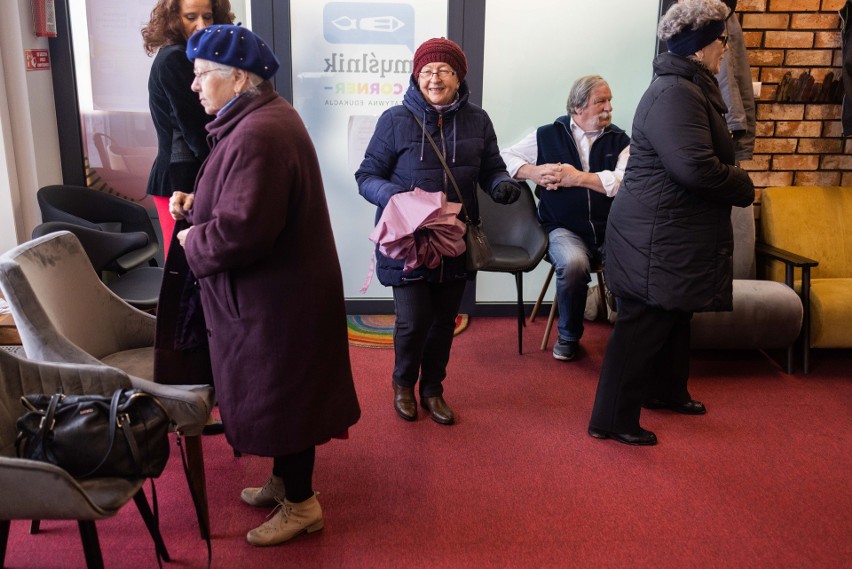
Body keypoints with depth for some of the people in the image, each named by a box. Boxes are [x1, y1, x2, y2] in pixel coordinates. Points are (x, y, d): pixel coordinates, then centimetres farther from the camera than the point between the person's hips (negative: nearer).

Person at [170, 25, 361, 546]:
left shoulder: (259, 135, -25)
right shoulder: (262, 117, 10)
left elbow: (244, 228, -31)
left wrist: (193, 241, -13)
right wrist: (196, 204, 6)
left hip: (275, 298, -10)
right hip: (276, 288, 10)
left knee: (279, 395, 4)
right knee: (275, 392, 21)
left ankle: (301, 504, 23)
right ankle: (285, 480, 39)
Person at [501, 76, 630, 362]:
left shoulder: (619, 141, 10)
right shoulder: (548, 135, 10)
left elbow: (626, 182, -7)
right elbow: (505, 158, 9)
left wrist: (579, 178, -12)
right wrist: (533, 172, -8)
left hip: (611, 230, 1)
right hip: (565, 229, -1)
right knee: (572, 263, -34)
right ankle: (568, 336, -5)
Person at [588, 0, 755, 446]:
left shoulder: (689, 89, 14)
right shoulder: (674, 94, -21)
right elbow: (696, 167, -29)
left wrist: (735, 182, 9)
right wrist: (744, 188, -13)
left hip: (673, 234, 11)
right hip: (657, 237, -11)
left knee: (674, 316, 23)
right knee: (643, 325, -3)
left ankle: (666, 391, 42)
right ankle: (611, 420, 8)